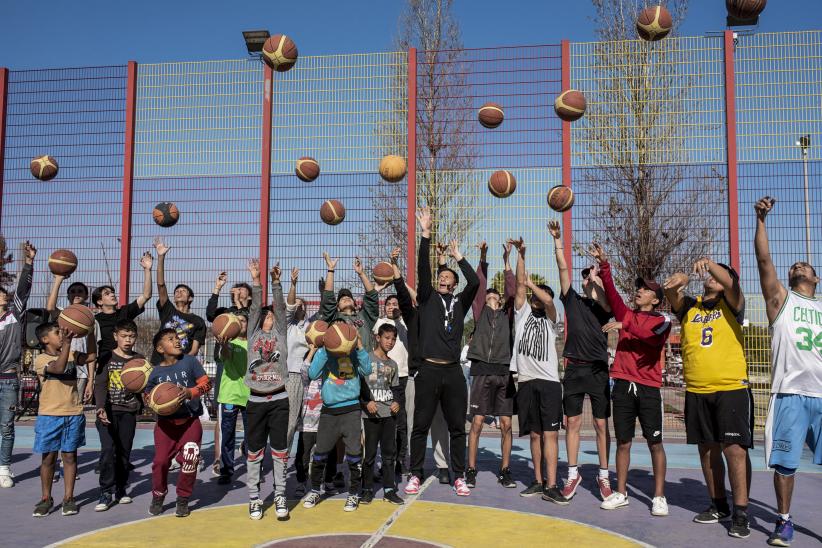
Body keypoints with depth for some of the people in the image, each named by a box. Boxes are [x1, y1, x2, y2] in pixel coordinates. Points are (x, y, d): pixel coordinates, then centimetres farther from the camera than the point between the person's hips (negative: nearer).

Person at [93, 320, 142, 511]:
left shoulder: (139, 360, 6)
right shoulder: (107, 358, -1)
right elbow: (100, 385, -8)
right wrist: (101, 408, -21)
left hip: (128, 412, 2)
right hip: (108, 411, -2)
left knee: (124, 452, 8)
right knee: (108, 450, -13)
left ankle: (121, 489, 23)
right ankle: (106, 492, -4)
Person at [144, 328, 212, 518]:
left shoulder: (189, 361, -4)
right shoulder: (156, 372, 0)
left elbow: (206, 383, -3)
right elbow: (147, 395, 12)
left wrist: (190, 392, -19)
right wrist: (152, 402, -10)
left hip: (190, 421, -1)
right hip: (165, 423, 1)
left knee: (189, 461, -5)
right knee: (160, 461, 0)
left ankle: (183, 500, 15)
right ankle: (158, 497, 26)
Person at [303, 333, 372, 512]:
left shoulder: (354, 353, 1)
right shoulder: (323, 353, 2)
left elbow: (367, 371, -12)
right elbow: (313, 374, -11)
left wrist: (360, 348, -22)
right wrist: (324, 349, -17)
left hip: (351, 411, -1)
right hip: (329, 411, 1)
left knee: (354, 453, -2)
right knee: (320, 453, 8)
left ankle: (353, 494, 16)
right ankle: (315, 491, 29)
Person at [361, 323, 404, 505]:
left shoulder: (392, 364, 14)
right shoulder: (366, 358, -4)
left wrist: (396, 401, 2)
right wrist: (367, 402, -17)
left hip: (389, 413, 5)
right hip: (371, 414, -5)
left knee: (390, 452, 7)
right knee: (370, 453, 0)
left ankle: (389, 489, 14)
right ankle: (367, 489, 13)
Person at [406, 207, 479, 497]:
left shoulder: (460, 302, 12)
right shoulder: (428, 298, 8)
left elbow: (475, 282, -4)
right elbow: (422, 269, -4)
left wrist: (458, 256, 3)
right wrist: (426, 234, -10)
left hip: (453, 372, 2)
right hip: (428, 370, -1)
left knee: (457, 428, 7)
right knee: (420, 426, 4)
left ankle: (459, 477, 17)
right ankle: (415, 475, 16)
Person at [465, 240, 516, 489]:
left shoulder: (506, 314, 16)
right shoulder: (480, 312, 13)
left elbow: (512, 290, 4)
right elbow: (479, 286, 4)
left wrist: (506, 260, -2)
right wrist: (483, 258, -3)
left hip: (504, 372, 2)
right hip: (483, 371, -2)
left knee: (506, 425, 3)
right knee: (477, 423, -2)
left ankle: (504, 472, 13)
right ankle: (471, 471, 7)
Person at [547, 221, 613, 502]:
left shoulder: (605, 305, 4)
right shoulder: (573, 300, 8)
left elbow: (605, 302, -21)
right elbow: (563, 268, -1)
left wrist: (596, 280, -19)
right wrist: (557, 240, -8)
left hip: (598, 370, -2)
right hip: (574, 368, 2)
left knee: (601, 424, 3)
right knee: (572, 422, 5)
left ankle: (604, 476, 15)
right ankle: (573, 474, 15)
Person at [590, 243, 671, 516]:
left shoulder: (662, 321, 3)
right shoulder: (626, 314, 14)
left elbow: (653, 335, -20)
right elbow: (611, 292, 0)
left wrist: (625, 325, -28)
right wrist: (604, 265, -11)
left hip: (649, 388, -3)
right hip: (623, 385, 3)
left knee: (655, 443, 1)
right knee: (623, 442, 8)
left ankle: (659, 497, 11)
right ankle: (620, 493, 17)